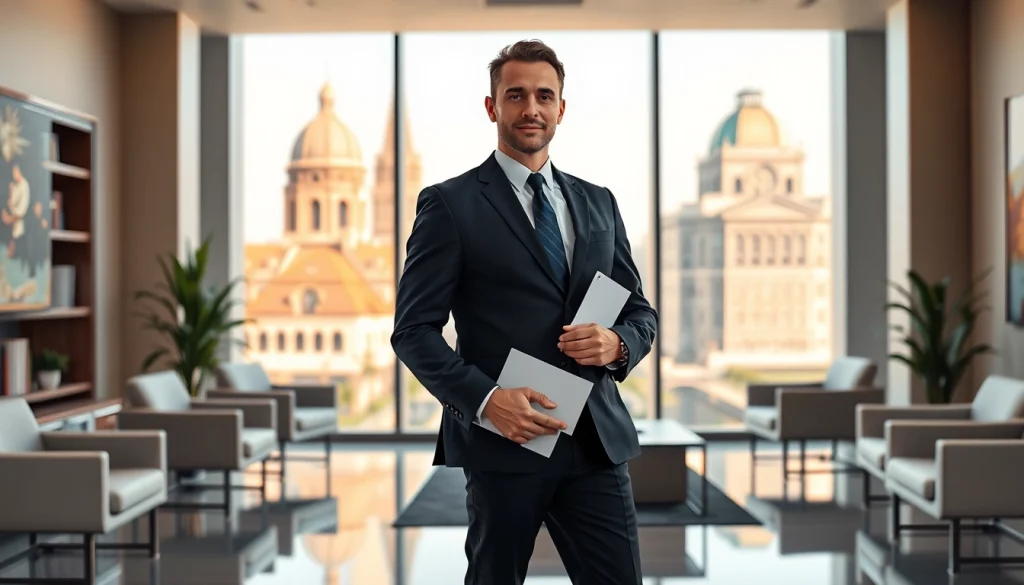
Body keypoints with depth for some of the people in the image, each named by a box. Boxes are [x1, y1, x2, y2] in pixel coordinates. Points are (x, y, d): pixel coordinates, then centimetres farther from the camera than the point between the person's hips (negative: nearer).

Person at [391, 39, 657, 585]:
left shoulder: (599, 203, 14)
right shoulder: (450, 204, -2)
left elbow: (640, 311, 17)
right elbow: (414, 329, -5)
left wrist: (617, 345, -7)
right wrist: (485, 399, -18)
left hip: (598, 438, 4)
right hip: (503, 439, -3)